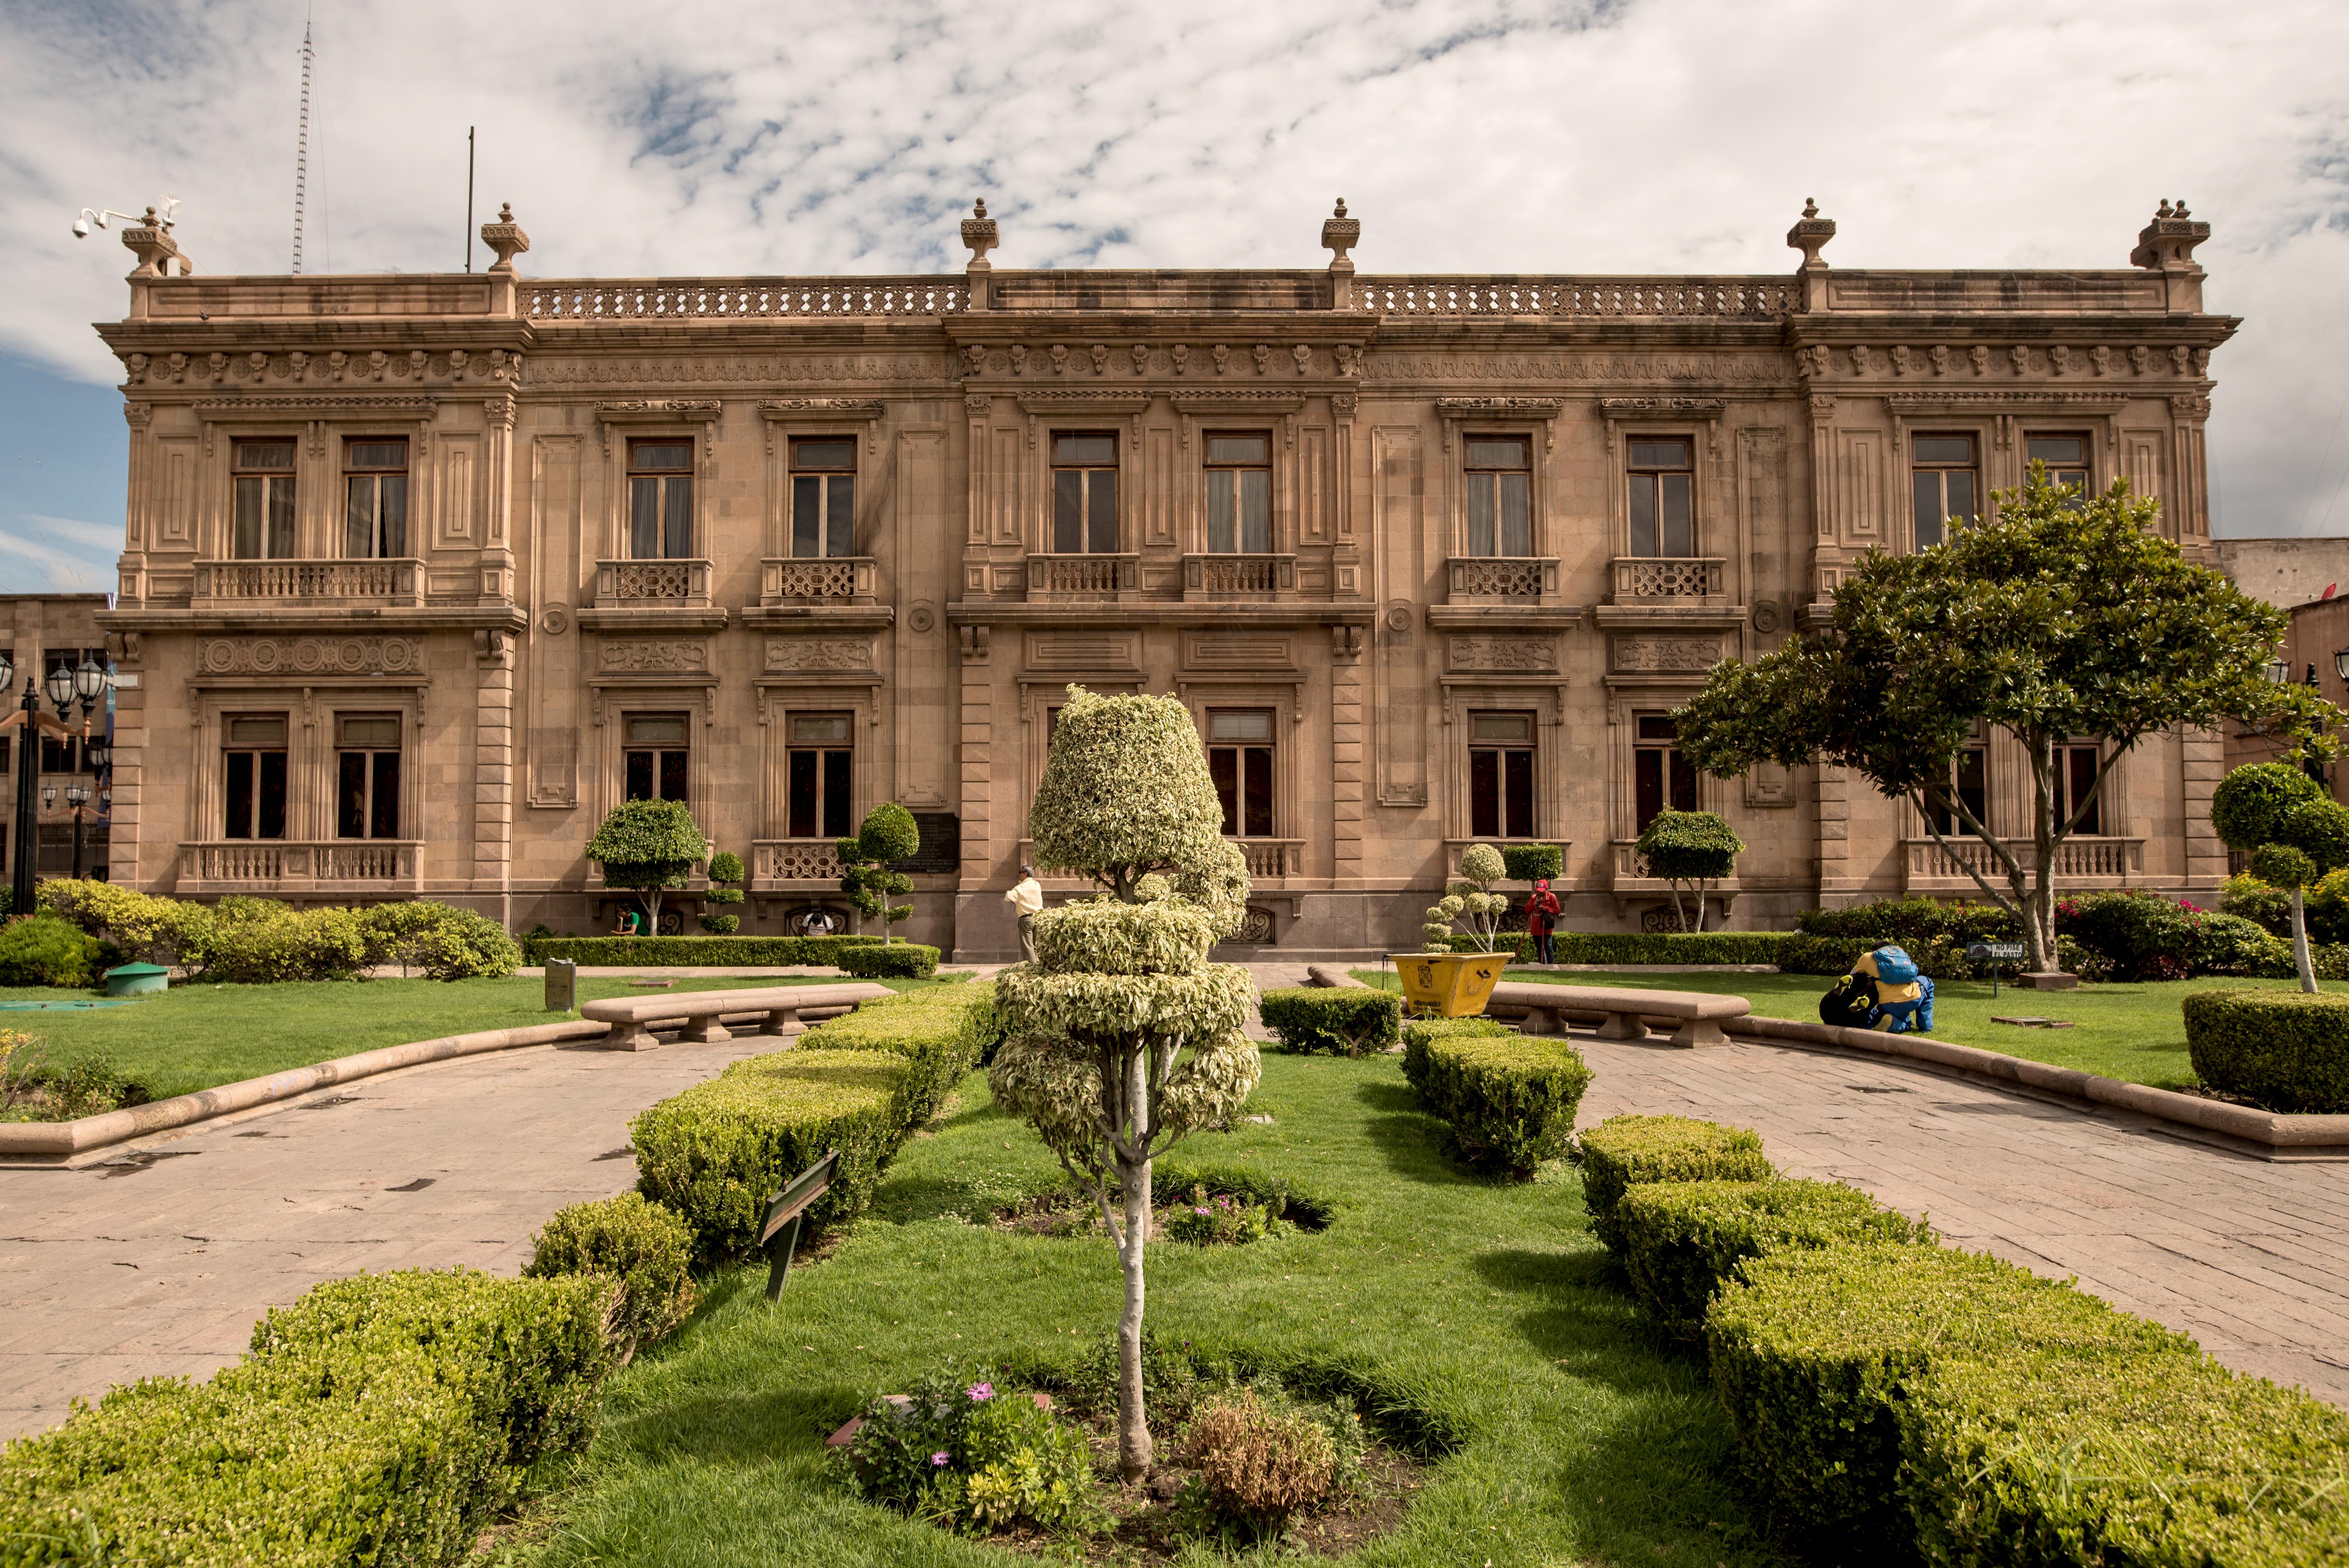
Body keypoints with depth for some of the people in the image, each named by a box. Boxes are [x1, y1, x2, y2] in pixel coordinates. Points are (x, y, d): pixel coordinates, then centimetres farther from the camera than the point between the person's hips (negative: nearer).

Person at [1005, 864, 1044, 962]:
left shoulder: (1020, 888, -9)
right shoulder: (1037, 885, 7)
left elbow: (1007, 898, -14)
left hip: (1026, 919, -5)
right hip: (1038, 918, 5)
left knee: (1027, 946, -3)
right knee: (1037, 946, 11)